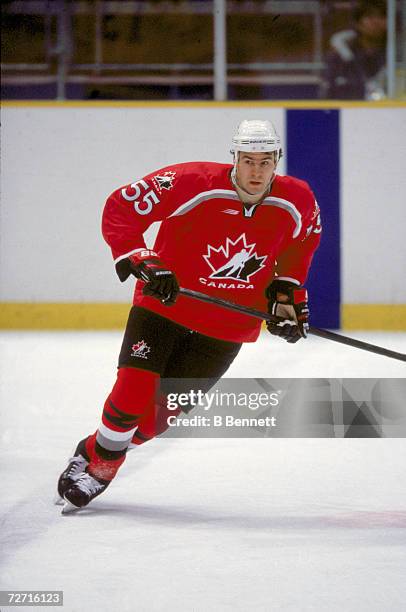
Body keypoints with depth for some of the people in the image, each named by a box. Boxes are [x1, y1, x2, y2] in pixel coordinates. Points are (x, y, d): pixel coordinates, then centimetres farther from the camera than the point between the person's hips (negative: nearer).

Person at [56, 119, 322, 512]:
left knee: (160, 411, -1)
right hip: (165, 304, -2)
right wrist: (141, 261, -27)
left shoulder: (297, 201, -10)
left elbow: (301, 241, 14)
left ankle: (102, 463, 22)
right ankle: (91, 458, 13)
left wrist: (286, 292, 6)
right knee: (133, 391, -14)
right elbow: (120, 207, -16)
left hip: (227, 327, 2)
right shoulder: (191, 183, -21)